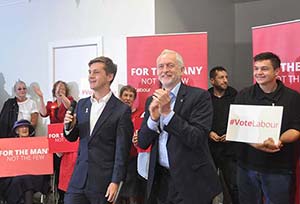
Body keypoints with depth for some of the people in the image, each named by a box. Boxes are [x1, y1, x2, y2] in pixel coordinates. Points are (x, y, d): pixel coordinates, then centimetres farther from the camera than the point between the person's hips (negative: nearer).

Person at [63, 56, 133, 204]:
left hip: (103, 181, -4)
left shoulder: (122, 110, -8)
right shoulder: (82, 104, 9)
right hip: (79, 177, 5)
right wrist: (69, 126, -5)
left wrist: (115, 182, -11)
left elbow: (122, 151, -8)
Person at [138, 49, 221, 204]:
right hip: (161, 180, 5)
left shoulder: (199, 96, -9)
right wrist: (153, 118, -14)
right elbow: (142, 143, 3)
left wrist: (168, 112, -23)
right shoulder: (152, 101, 7)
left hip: (191, 181, -4)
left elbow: (198, 139, -17)